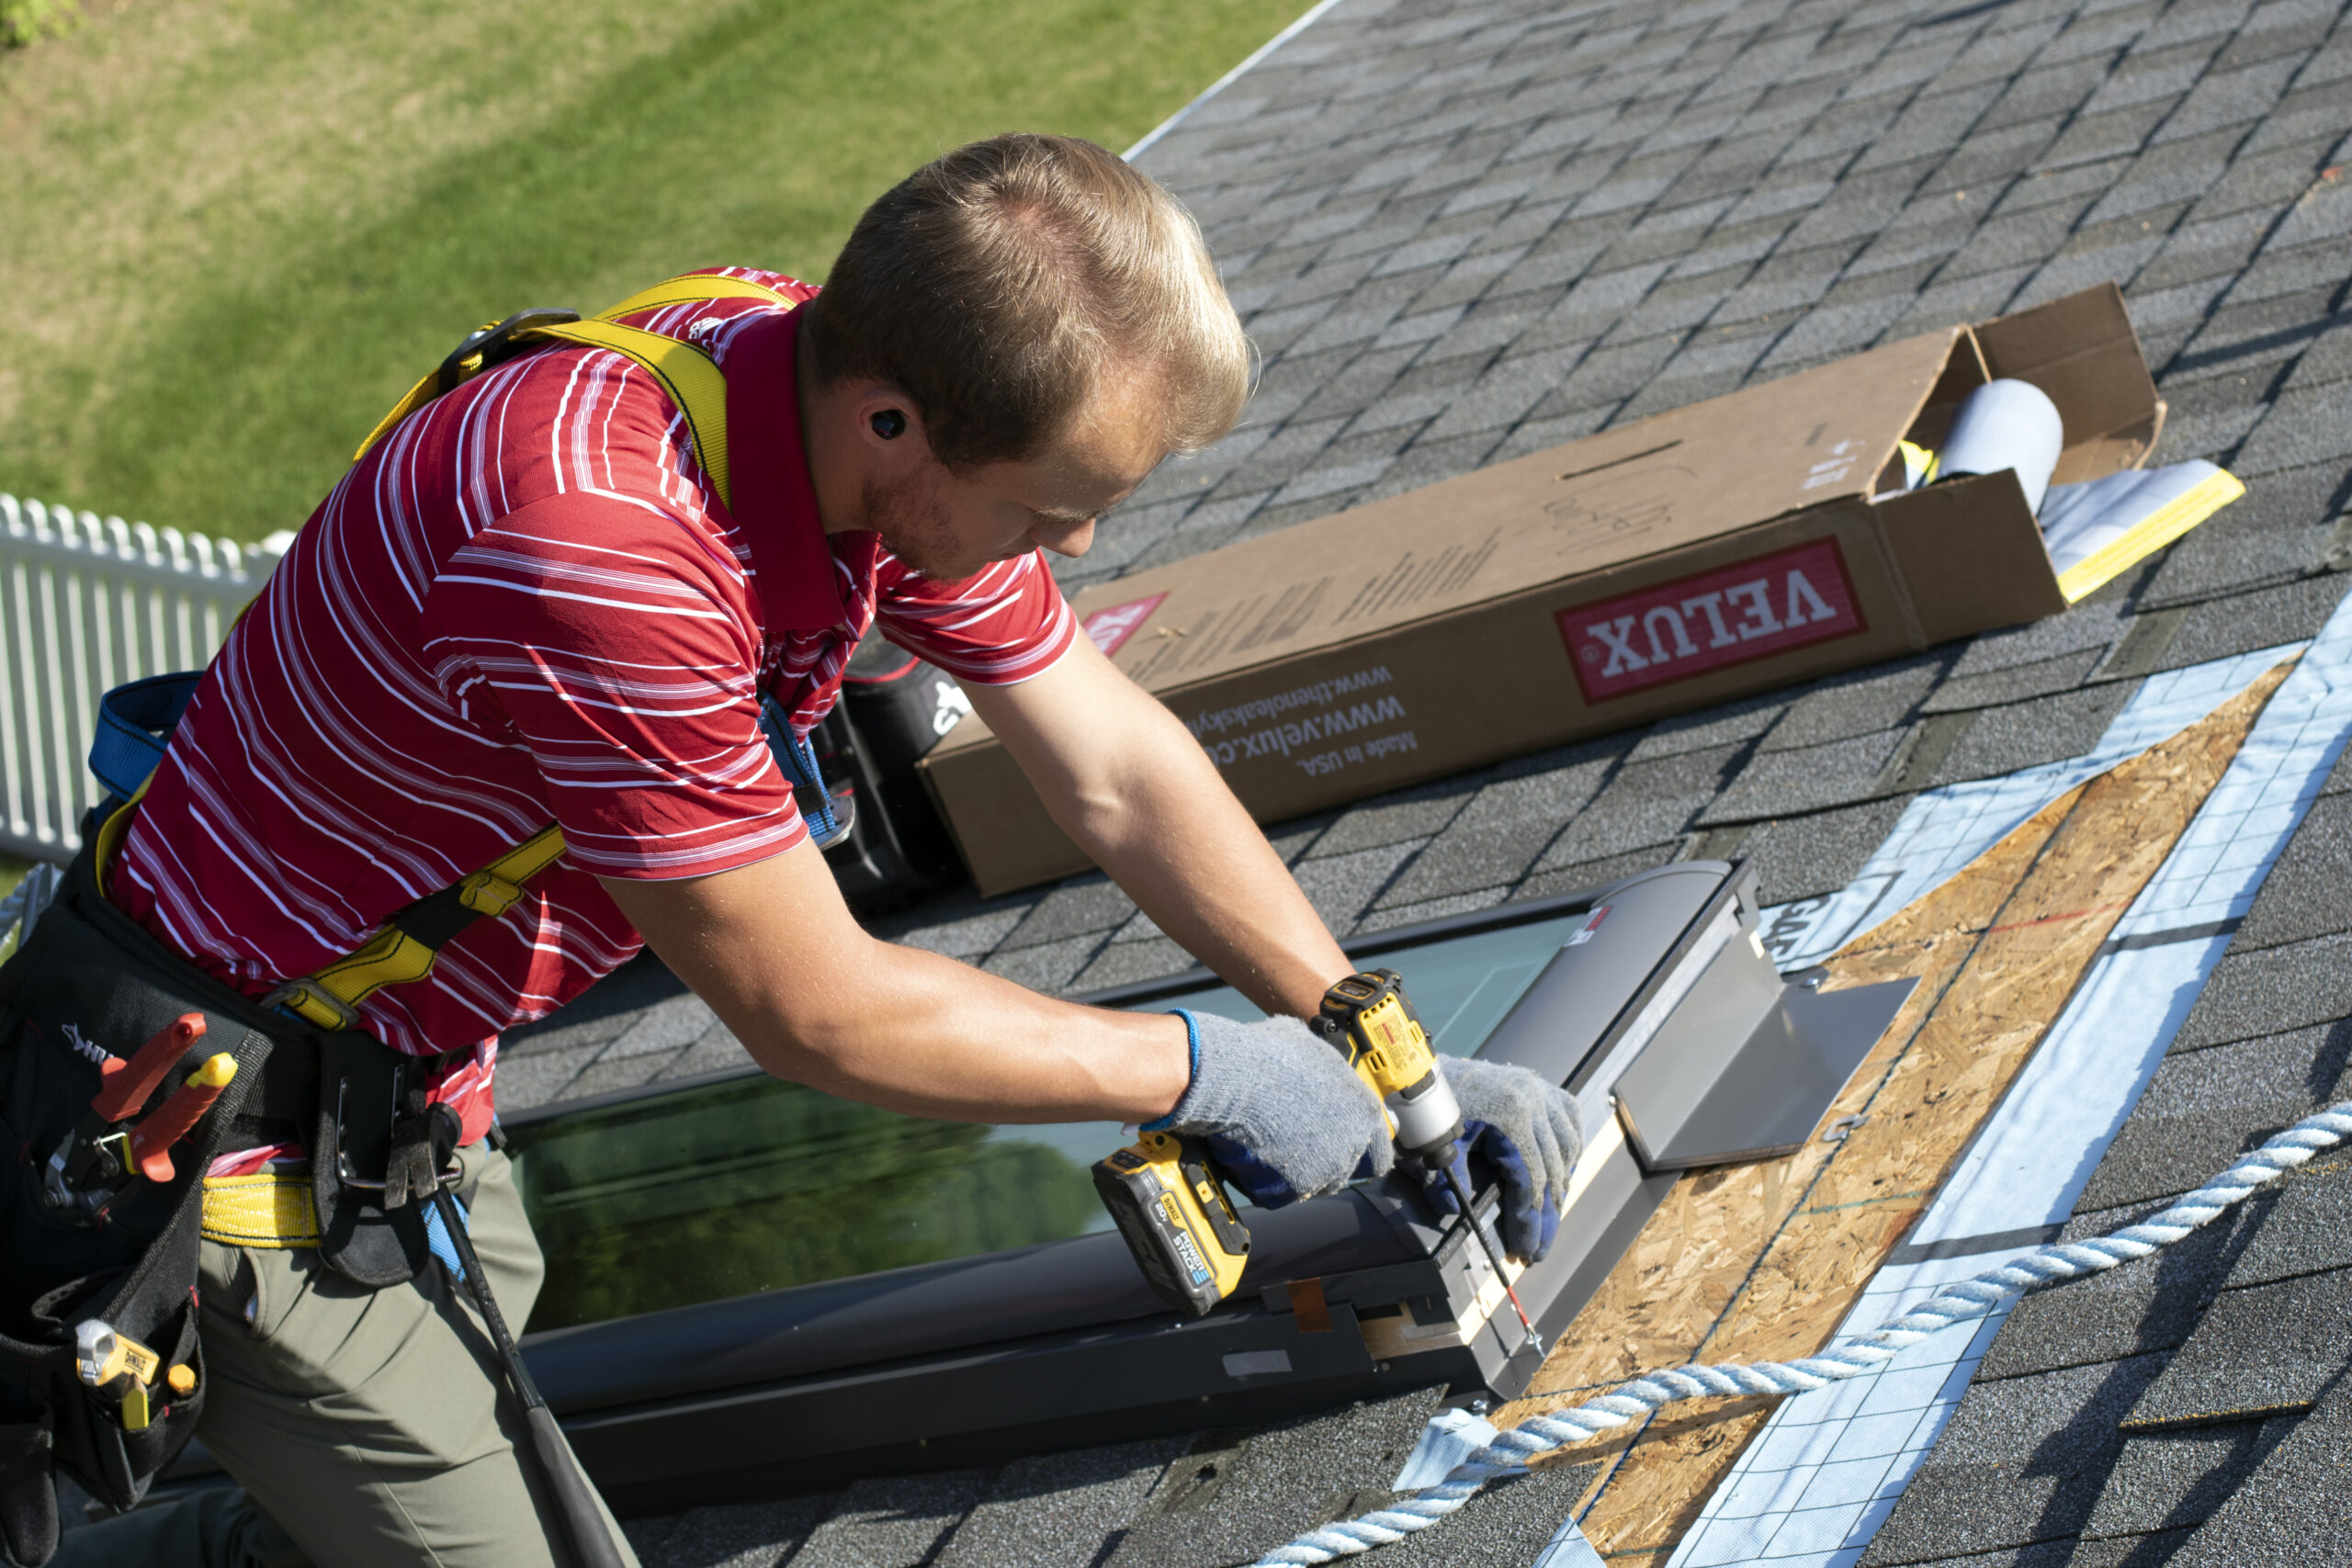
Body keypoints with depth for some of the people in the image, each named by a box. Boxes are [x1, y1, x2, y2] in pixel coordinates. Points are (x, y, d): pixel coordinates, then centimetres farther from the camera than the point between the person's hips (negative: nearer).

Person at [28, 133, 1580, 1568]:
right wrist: (1202, 1070, -15)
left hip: (413, 1092, 9)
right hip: (239, 1142, -9)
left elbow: (1117, 771, 3)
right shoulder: (600, 543, -37)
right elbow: (816, 1013, -27)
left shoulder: (887, 402, -10)